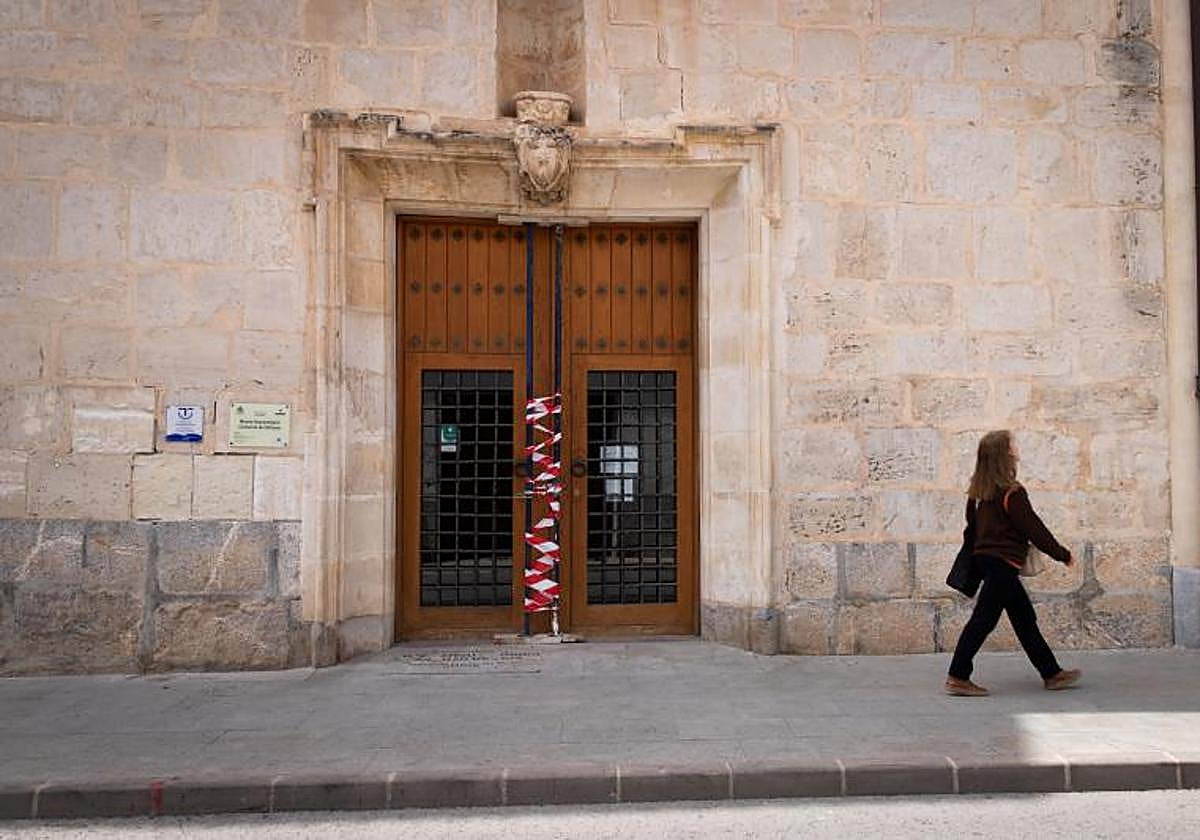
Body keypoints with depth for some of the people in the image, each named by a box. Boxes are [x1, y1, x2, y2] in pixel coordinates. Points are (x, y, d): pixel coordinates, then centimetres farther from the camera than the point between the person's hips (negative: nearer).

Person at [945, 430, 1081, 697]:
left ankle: (1052, 674, 24)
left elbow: (972, 525, 14)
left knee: (1025, 617, 15)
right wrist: (1063, 554, 1)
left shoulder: (979, 490, 8)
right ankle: (958, 678, -4)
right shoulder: (1011, 492, -15)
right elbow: (1034, 528, -10)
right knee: (984, 619, -6)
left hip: (984, 557, 9)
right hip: (1002, 562, -9)